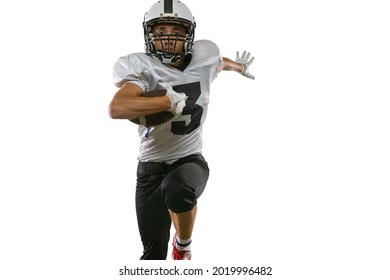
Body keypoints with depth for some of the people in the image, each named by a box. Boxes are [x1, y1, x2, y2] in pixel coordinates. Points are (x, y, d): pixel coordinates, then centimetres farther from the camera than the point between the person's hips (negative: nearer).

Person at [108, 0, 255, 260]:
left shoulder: (204, 58, -4)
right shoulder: (142, 67, -15)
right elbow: (117, 108, -34)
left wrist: (239, 66, 43)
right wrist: (170, 101, -32)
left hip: (190, 160, 0)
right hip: (151, 167, 0)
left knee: (177, 189, -36)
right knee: (154, 253, 3)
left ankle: (183, 245, -5)